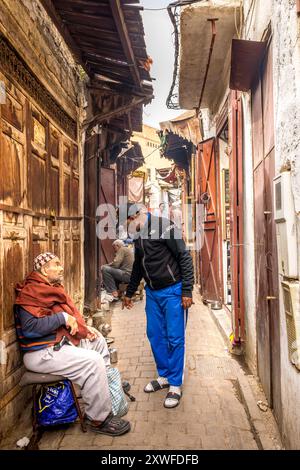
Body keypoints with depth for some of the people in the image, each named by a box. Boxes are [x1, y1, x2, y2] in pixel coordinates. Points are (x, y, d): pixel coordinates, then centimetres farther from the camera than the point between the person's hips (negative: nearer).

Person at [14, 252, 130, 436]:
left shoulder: (52, 288, 14)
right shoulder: (32, 292, -18)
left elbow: (68, 315, 22)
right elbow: (30, 328, -28)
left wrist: (84, 327, 7)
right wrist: (62, 317, -23)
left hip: (62, 341, 11)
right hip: (42, 352, -11)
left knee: (99, 341, 15)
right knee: (93, 362, -22)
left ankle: (107, 384, 24)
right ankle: (99, 419, -8)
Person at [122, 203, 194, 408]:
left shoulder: (164, 226, -17)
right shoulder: (138, 236, 8)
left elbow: (185, 258, -17)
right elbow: (138, 267, 20)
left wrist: (187, 291, -20)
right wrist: (129, 293, 27)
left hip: (172, 291, -7)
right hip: (152, 292, 8)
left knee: (175, 339, 0)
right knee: (155, 335, 12)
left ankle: (175, 385, 14)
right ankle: (164, 376, 30)